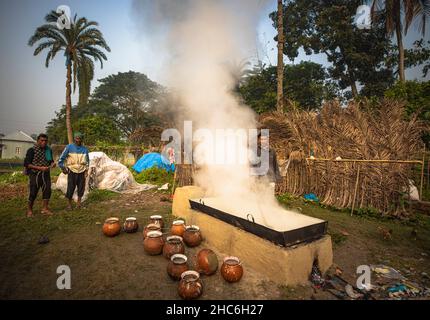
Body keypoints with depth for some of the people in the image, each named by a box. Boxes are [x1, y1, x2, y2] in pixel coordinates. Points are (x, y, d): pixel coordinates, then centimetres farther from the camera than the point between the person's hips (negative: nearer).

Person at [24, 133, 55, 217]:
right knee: (33, 193, 1)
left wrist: (52, 163, -2)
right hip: (35, 174, -5)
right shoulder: (32, 150, -8)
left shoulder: (49, 150, 8)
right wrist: (40, 168, -21)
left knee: (47, 190, 2)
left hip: (46, 174, 5)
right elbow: (27, 164, -11)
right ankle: (29, 210, 21)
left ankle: (45, 209, 16)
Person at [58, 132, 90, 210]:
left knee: (81, 188, 4)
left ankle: (78, 203, 21)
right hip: (72, 171, -2)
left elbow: (87, 161, 12)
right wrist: (63, 168, -2)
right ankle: (69, 203, 19)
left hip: (82, 171, 2)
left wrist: (86, 170, 5)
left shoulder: (85, 149, 4)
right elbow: (61, 158, 1)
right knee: (70, 188, 0)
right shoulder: (69, 147, -4)